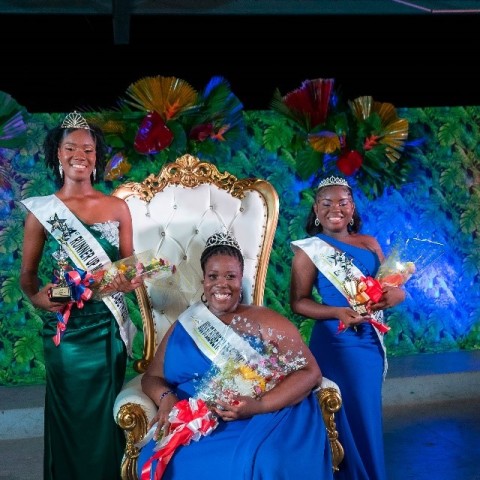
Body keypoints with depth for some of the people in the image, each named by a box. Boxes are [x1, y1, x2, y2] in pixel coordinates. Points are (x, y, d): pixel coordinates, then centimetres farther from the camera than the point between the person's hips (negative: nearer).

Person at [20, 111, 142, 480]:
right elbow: (27, 273, 4)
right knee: (70, 412, 9)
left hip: (109, 326, 1)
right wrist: (36, 298, -16)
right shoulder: (40, 211, -1)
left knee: (106, 412, 9)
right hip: (65, 328, -1)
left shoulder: (117, 207, 2)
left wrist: (130, 281, -16)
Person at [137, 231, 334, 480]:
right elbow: (152, 376, 18)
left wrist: (260, 405, -16)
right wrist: (165, 398, -8)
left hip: (259, 420, -2)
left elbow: (310, 372, -1)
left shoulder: (266, 321, 6)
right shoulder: (184, 326, 17)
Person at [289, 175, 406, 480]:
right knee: (345, 415, 1)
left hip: (372, 340, 5)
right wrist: (337, 313, -22)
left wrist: (392, 295, -14)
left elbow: (394, 286, 10)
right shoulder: (309, 250, -5)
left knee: (367, 414, 16)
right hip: (335, 342, -5)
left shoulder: (369, 243, 8)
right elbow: (298, 301, -8)